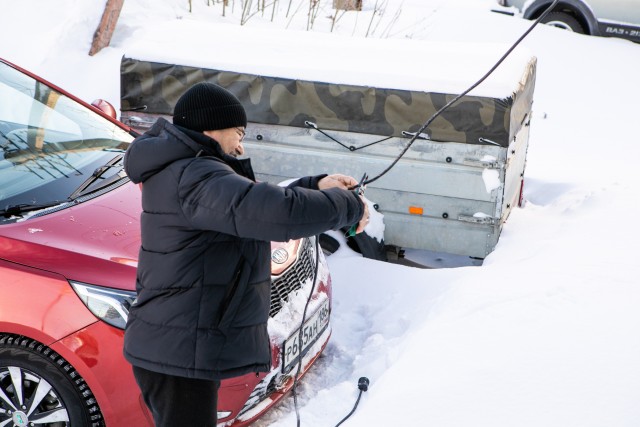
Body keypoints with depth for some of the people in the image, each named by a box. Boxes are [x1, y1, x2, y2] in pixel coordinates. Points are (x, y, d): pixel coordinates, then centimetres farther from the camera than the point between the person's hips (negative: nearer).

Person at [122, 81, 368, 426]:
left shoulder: (178, 171, 14)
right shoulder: (196, 177, -20)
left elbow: (256, 205, 20)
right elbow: (282, 213, -33)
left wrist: (316, 186, 7)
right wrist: (349, 205, -17)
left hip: (173, 348, 11)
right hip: (180, 355, -11)